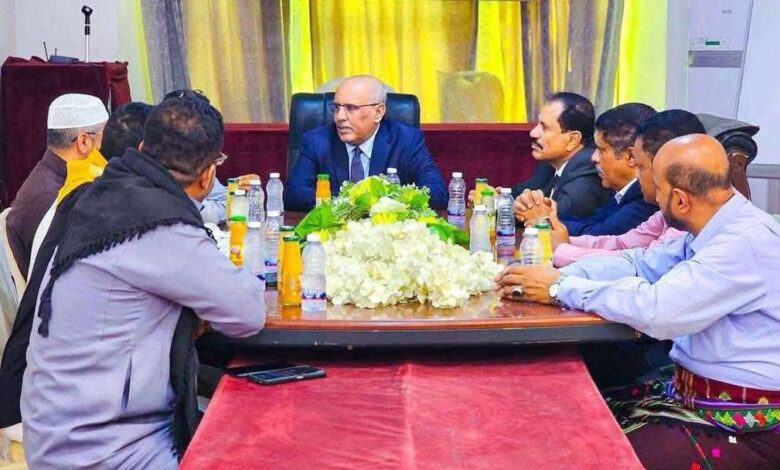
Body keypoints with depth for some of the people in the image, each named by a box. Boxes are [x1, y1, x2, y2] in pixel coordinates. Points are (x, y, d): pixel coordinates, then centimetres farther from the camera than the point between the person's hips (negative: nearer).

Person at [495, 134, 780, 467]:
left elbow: (657, 308, -30)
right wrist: (562, 274, -7)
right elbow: (640, 263, 8)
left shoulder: (749, 242, -24)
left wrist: (561, 288, -20)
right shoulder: (715, 229, 6)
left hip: (747, 427, -9)